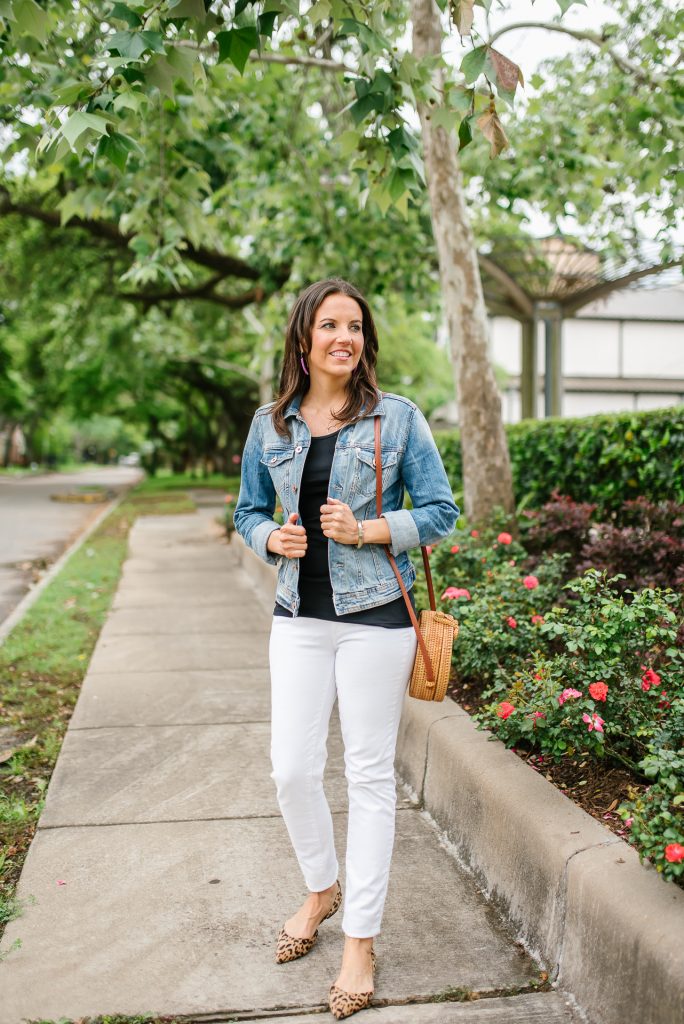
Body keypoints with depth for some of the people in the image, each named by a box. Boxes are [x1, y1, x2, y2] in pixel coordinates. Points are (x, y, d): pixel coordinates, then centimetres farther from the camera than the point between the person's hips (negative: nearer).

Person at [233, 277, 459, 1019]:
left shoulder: (398, 418, -3)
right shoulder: (271, 423, 6)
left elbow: (440, 512, -2)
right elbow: (248, 510, 14)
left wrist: (366, 530, -17)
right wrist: (273, 538, -8)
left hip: (375, 617, -3)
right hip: (299, 617, 3)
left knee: (370, 776, 5)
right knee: (291, 770, 5)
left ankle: (360, 941, 20)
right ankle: (322, 888, 36)